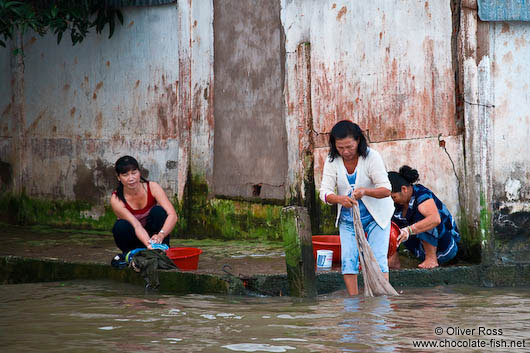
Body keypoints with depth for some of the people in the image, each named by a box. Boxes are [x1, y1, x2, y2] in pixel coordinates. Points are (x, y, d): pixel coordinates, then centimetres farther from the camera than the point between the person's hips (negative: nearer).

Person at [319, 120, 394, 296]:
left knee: (377, 260, -11)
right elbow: (325, 192, -17)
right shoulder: (332, 161, -10)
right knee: (348, 260, -5)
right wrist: (340, 199, -40)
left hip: (376, 216, -3)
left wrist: (365, 191, -43)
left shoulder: (372, 157, -19)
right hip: (348, 219, 3)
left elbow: (386, 190, -23)